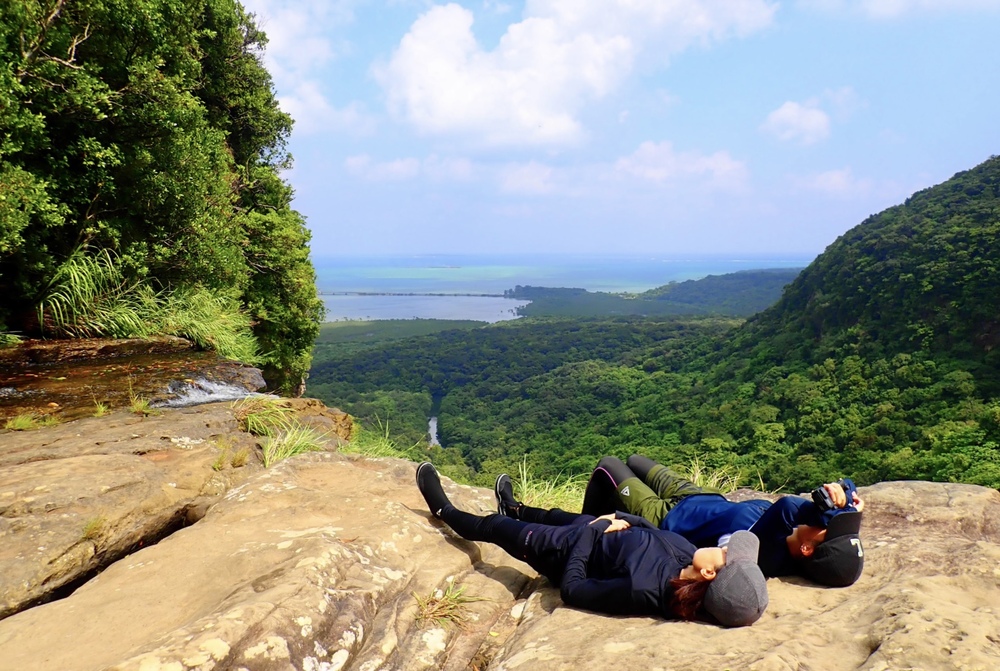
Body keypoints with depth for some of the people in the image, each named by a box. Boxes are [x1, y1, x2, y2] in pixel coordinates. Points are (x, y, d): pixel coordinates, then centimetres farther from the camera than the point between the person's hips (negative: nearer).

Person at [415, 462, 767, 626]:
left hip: (565, 553, -6)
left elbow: (572, 590, -31)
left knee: (493, 526, 16)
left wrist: (590, 530, -24)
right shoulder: (686, 553, -26)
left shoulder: (643, 590, -45)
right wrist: (620, 519, -16)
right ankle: (516, 509, 69)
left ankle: (444, 510, 49)